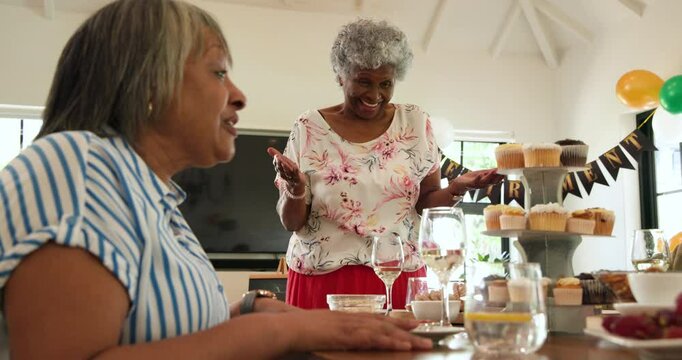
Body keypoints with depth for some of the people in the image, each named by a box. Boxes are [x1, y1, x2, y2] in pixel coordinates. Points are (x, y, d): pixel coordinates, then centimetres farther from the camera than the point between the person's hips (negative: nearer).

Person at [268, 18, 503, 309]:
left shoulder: (416, 123, 4)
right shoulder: (308, 129, -1)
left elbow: (426, 202, 8)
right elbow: (292, 222, 1)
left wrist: (457, 188, -11)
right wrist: (296, 190, -20)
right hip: (323, 280, -1)